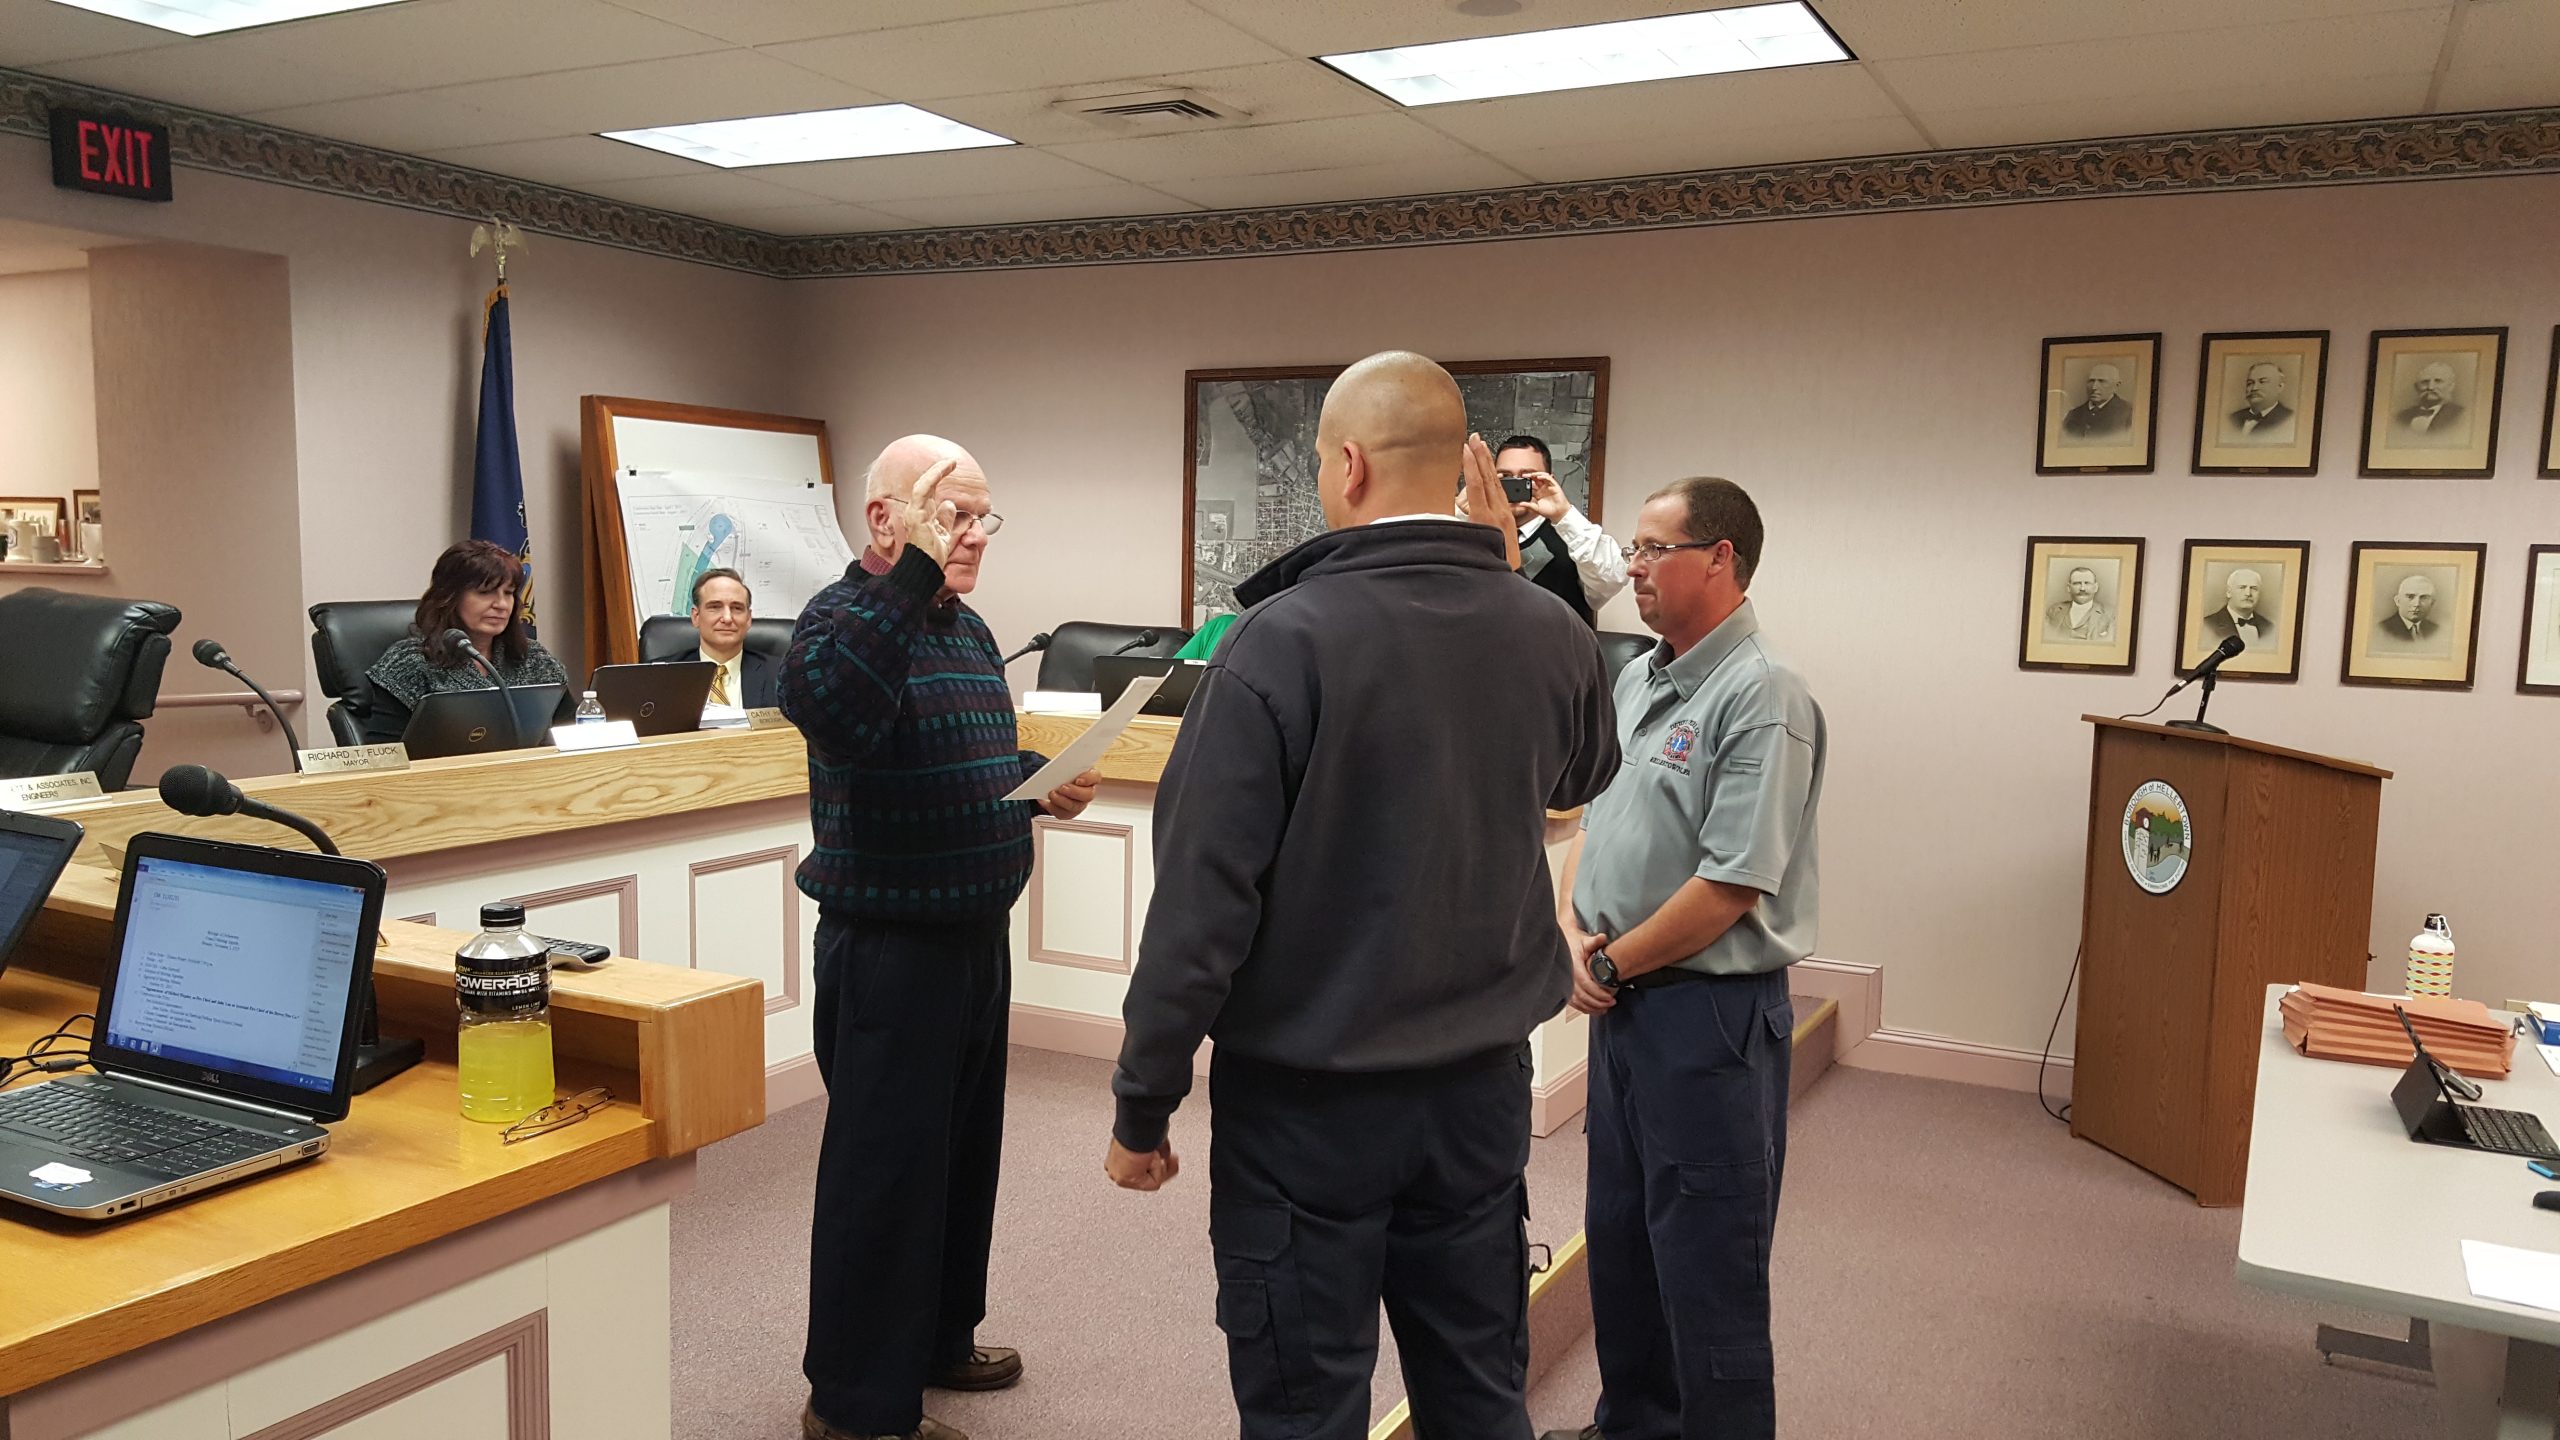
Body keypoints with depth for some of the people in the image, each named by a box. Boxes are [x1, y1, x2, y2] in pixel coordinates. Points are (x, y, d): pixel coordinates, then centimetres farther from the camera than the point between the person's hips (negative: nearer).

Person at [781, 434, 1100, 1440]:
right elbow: (819, 701, -39)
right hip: (888, 943, -9)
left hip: (976, 934, 9)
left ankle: (937, 1338, 38)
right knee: (884, 1169, 2)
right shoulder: (849, 617, -15)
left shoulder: (969, 630, 12)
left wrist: (1044, 786, 4)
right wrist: (914, 571, -40)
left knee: (963, 1150, 20)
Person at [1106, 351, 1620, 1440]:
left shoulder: (1284, 640, -19)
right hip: (1482, 1091, 5)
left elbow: (1202, 899, -19)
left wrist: (1142, 1105, -7)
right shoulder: (1552, 636, -5)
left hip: (1305, 1103, -4)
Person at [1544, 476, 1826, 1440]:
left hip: (1709, 1010, -9)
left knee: (1707, 1270, 3)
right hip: (1623, 1002, 9)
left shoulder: (1762, 701, -18)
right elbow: (1592, 820, 16)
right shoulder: (1637, 681, 10)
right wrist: (1572, 926, -1)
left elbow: (1729, 886, -23)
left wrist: (1612, 964, -12)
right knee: (1619, 1237, 21)